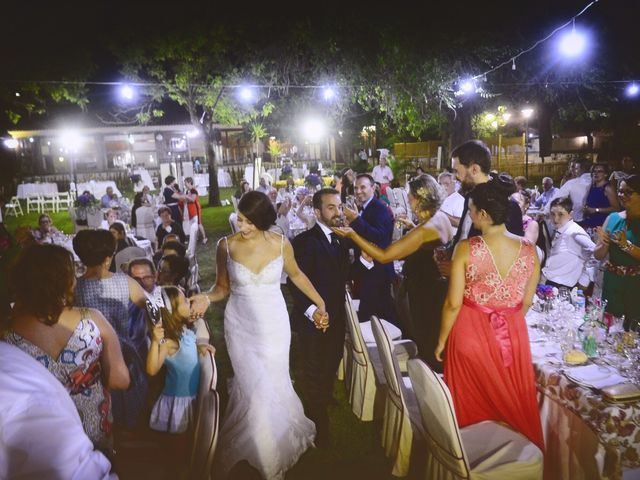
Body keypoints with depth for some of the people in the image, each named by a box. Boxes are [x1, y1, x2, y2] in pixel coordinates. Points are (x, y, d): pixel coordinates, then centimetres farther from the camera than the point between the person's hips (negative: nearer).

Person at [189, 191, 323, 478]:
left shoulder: (281, 244, -9)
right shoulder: (226, 245, -10)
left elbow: (296, 275, 9)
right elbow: (223, 286, 1)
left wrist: (320, 304, 7)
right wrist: (206, 298, -20)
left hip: (274, 324, 1)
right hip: (241, 325, 0)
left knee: (274, 385, 6)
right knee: (252, 387, -4)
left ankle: (278, 443, 36)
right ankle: (258, 448, 25)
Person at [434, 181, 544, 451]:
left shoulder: (466, 249, -18)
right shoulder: (529, 250, -7)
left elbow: (453, 304, -14)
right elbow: (526, 303, 3)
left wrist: (441, 341, 0)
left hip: (472, 334, -3)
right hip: (513, 335, 3)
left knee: (473, 406, 16)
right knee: (512, 400, 22)